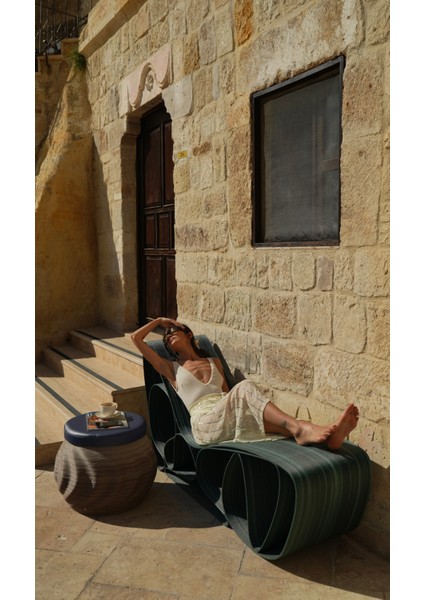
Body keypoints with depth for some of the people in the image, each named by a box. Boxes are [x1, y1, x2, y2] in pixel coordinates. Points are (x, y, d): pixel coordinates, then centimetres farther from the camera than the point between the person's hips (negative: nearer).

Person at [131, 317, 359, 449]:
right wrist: (160, 320, 32)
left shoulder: (214, 362, 29)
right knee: (245, 387, -33)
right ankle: (299, 428, -50)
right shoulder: (171, 369, 20)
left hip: (227, 418, 4)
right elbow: (135, 338, 17)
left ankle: (326, 434, -56)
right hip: (205, 422, -3)